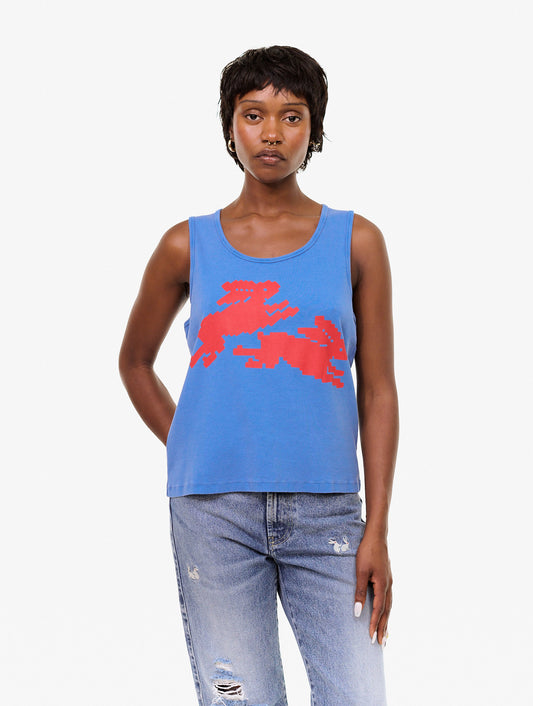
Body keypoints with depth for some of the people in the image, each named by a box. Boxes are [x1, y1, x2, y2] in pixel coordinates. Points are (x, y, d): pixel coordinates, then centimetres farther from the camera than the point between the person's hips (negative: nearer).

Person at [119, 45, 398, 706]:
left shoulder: (355, 242, 6)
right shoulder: (188, 246, 7)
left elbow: (378, 392, 5)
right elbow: (134, 361, 21)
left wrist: (377, 530, -1)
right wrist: (191, 452, 9)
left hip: (324, 510, 0)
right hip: (213, 510, 0)